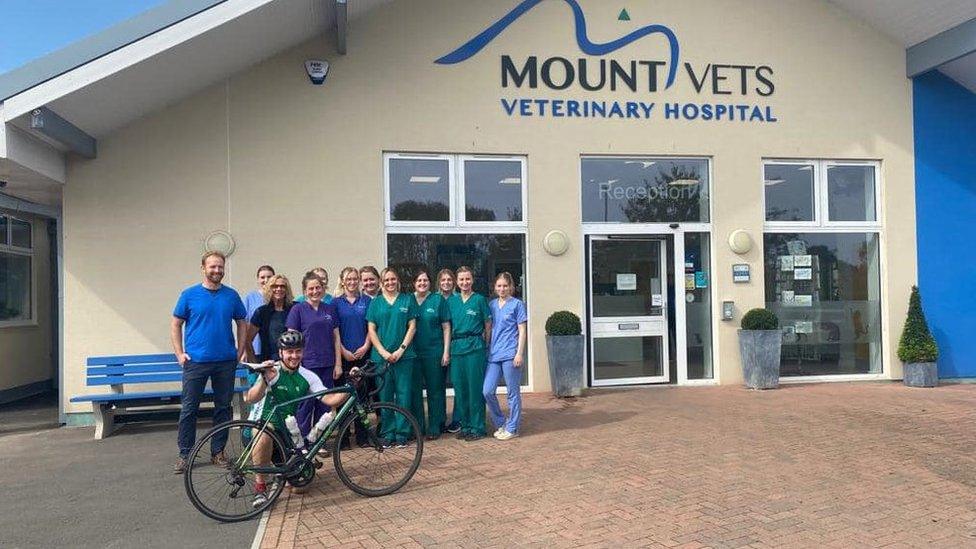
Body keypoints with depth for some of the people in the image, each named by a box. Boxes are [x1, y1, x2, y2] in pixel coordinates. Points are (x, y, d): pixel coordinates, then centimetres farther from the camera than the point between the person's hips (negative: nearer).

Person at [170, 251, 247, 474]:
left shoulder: (232, 295, 5)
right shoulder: (189, 294, 0)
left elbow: (241, 324, 12)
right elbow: (176, 325, 5)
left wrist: (240, 351, 4)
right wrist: (179, 353, -3)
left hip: (226, 362, 2)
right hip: (195, 361, -2)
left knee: (223, 407, 8)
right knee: (189, 409, 2)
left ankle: (218, 451, 20)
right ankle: (184, 454, 12)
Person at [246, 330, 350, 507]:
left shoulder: (308, 377, -1)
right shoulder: (272, 371, -14)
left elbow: (330, 400, -10)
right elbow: (249, 399, -29)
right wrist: (264, 380, -47)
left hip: (288, 431, 3)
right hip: (260, 423, -3)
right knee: (266, 430, -40)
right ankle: (260, 486, -22)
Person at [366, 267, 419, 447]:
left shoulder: (408, 300, 7)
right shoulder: (375, 302, 8)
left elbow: (412, 327, 3)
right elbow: (371, 330, 4)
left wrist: (401, 350, -8)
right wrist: (384, 352, -7)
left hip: (404, 356, -1)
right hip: (381, 356, 1)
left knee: (403, 395, 0)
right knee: (384, 396, 3)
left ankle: (402, 434, 9)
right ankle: (387, 434, 12)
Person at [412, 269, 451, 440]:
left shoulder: (438, 299, 1)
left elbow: (446, 327, 1)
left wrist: (446, 351, -5)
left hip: (434, 352, -2)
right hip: (413, 352, 2)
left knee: (435, 390, 4)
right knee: (415, 390, 5)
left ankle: (435, 427, 13)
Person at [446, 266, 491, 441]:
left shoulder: (480, 299, 0)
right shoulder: (451, 301, 11)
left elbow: (488, 325, 2)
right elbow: (448, 326, 14)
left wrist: (484, 345, -1)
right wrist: (448, 348, 8)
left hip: (475, 348, -4)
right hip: (456, 348, 4)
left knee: (475, 387, -3)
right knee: (459, 388, 7)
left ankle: (477, 428, 6)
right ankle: (464, 425, 19)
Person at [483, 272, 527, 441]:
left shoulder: (517, 304, 1)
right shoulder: (492, 305, 13)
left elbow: (522, 331, -2)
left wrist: (520, 353, -10)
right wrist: (487, 349, 10)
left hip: (510, 355, -4)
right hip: (494, 354, 5)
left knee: (513, 392, 2)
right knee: (487, 391, -2)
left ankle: (512, 428, 14)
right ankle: (501, 423, 16)